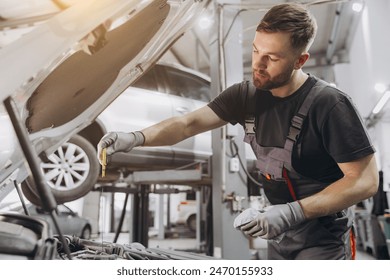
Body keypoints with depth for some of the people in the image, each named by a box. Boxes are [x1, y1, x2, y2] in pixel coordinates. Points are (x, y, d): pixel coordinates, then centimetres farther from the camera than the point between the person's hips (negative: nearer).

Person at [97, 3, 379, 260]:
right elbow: (188, 123, -7)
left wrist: (292, 212, -30)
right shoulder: (247, 95, -4)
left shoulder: (329, 104, -22)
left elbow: (366, 181, -21)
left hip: (323, 241, -5)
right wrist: (136, 137, -24)